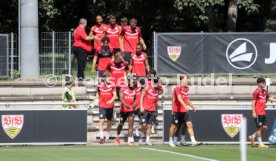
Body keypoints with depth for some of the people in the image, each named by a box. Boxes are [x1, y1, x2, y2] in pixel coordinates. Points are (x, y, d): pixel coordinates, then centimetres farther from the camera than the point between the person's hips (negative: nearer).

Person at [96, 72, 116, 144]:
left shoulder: (112, 86, -1)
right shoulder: (100, 86, 2)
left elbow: (114, 95, -6)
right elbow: (98, 94, 16)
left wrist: (111, 100, -24)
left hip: (110, 106, 1)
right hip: (102, 106, -1)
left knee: (109, 122, 9)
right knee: (102, 120, -12)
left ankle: (107, 137, 21)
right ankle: (101, 137, -14)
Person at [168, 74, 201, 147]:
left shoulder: (186, 88, 12)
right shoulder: (178, 88, -13)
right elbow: (179, 98, -27)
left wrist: (192, 106, 27)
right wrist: (185, 106, -39)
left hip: (185, 111, 6)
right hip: (177, 111, -6)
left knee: (189, 124, -7)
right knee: (174, 126, 6)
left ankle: (193, 141, -13)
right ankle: (171, 141, 21)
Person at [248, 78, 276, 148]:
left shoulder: (265, 92, 11)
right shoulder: (256, 92, -11)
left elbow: (269, 98, 21)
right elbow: (253, 102, -13)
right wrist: (253, 112, -17)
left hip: (263, 113, 8)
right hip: (258, 113, -8)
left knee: (264, 127, 8)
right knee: (259, 127, -2)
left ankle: (252, 137, 22)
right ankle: (260, 143, 6)